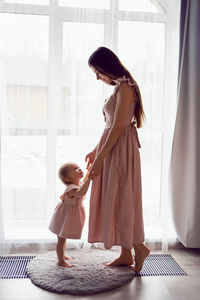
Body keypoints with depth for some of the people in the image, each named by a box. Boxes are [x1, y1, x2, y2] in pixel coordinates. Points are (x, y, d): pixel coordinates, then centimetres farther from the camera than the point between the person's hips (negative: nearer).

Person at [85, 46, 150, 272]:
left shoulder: (124, 87, -14)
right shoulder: (119, 87, 15)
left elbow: (118, 127, -19)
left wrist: (100, 158, -18)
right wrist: (95, 150, 19)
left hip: (121, 151, -10)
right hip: (113, 149, 10)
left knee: (121, 201, -1)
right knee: (113, 201, 11)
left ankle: (139, 247, 16)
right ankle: (125, 254, 21)